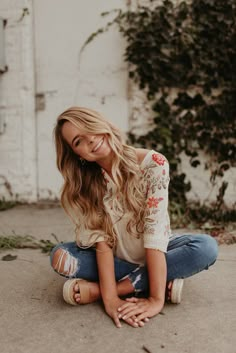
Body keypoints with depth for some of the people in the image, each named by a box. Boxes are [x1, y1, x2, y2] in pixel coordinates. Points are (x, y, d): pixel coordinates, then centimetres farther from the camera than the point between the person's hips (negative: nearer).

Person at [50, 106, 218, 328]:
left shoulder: (152, 163, -22)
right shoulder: (83, 184, -13)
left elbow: (156, 231, -28)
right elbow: (101, 241, -20)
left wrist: (157, 299, -33)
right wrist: (110, 298, -33)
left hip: (155, 256, -1)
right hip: (114, 258, 2)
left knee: (207, 247, -30)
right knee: (59, 256, -25)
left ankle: (96, 289, -26)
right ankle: (165, 284, -20)